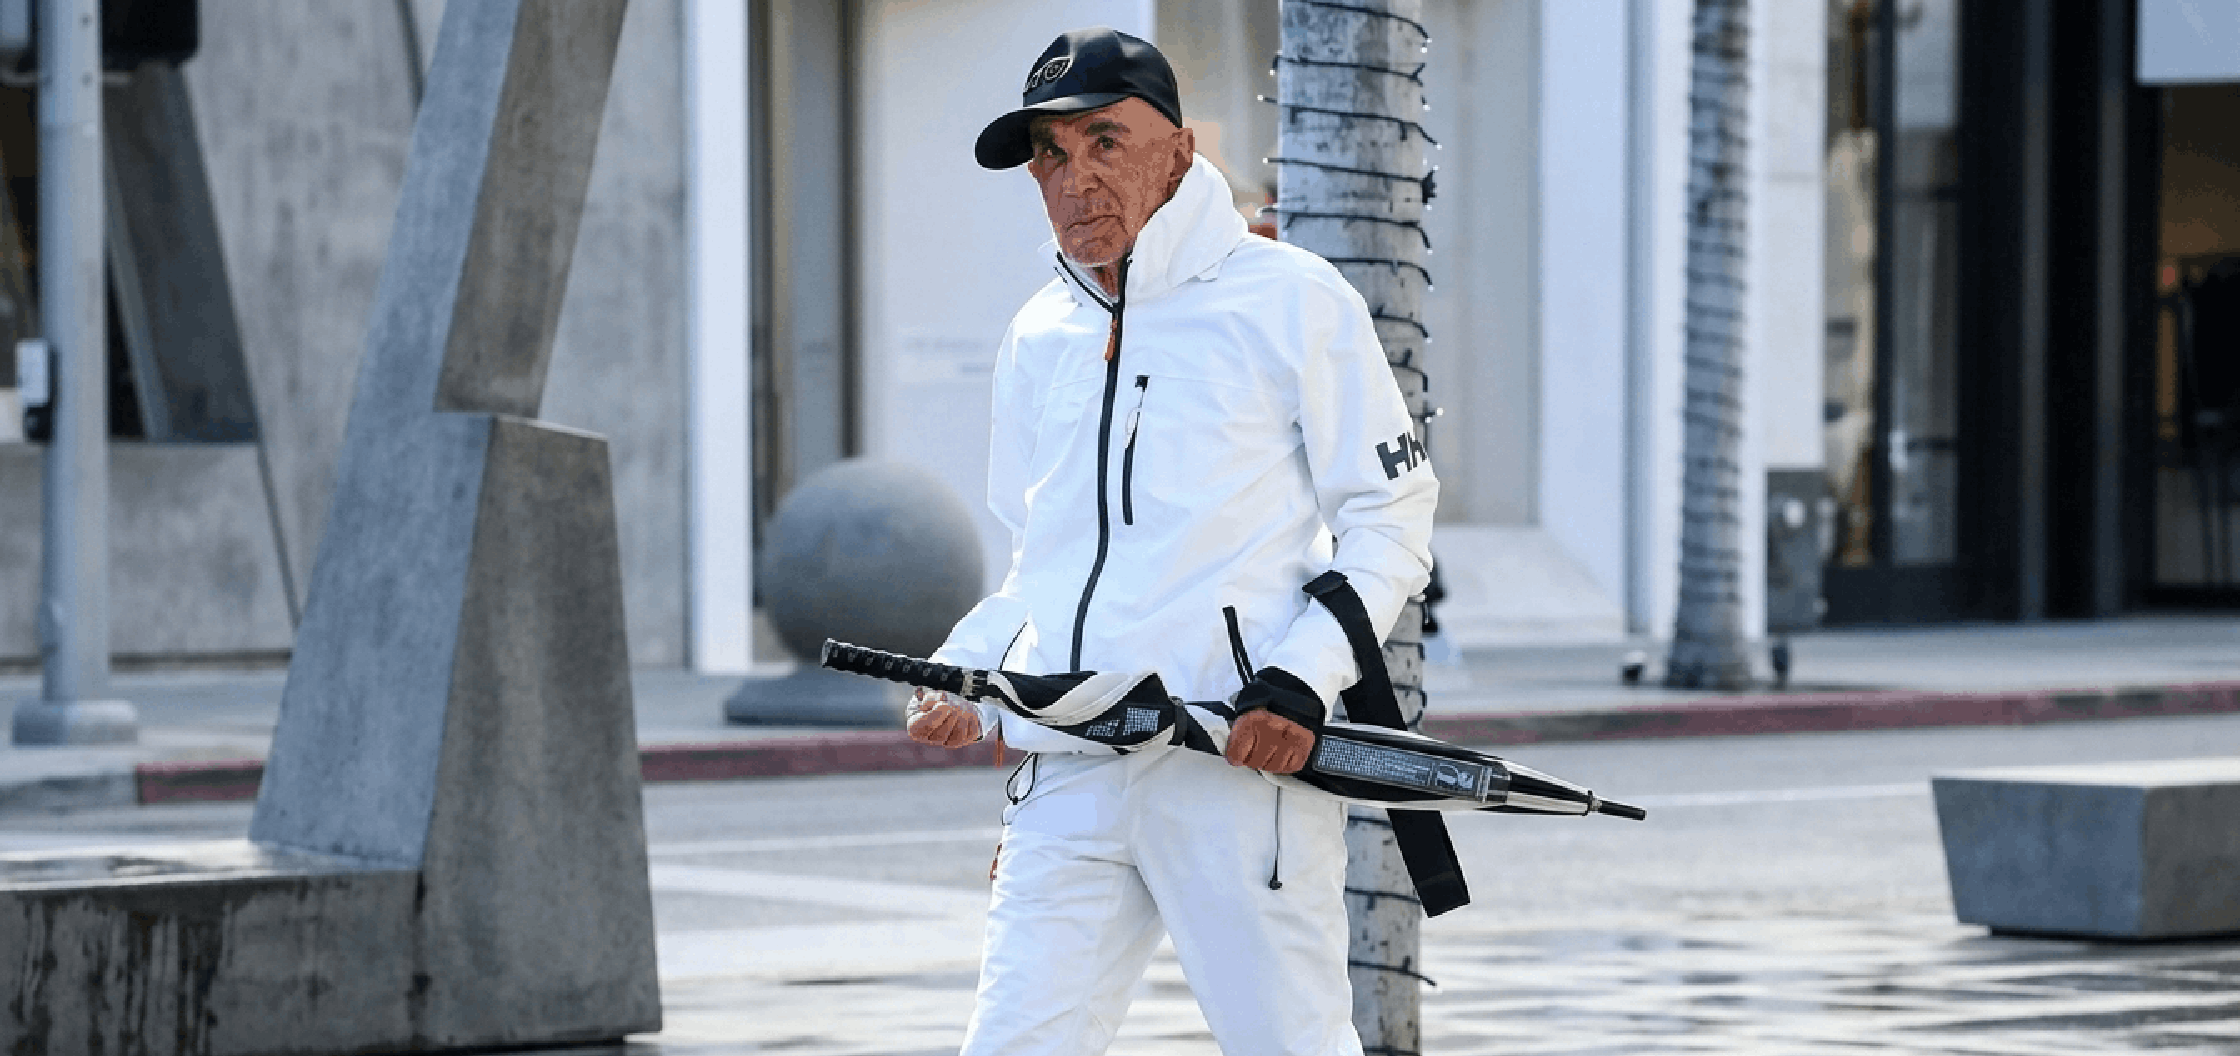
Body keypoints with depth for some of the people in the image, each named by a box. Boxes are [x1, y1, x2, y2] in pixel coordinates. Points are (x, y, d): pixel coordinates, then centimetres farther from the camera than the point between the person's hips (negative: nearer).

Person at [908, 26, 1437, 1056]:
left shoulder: (1291, 302, 1)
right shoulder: (1038, 339, 18)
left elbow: (1391, 518, 2)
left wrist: (1304, 677, -12)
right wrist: (964, 676, 8)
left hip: (1242, 757, -5)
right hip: (1065, 772, 5)